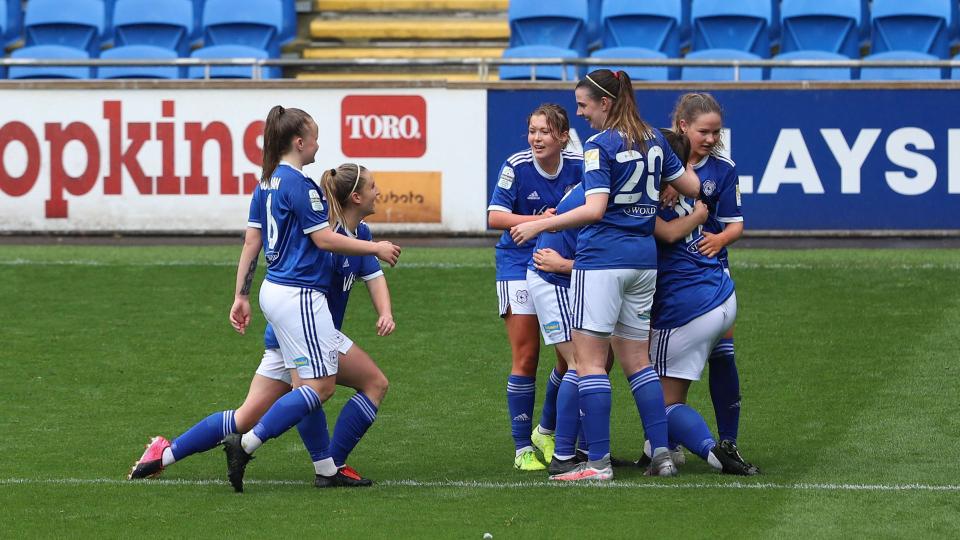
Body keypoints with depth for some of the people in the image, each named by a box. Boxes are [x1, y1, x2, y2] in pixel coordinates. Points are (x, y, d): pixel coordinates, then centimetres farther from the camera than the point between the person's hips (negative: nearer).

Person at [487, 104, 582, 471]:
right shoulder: (516, 167, -14)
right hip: (519, 265, -3)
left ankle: (546, 433, 24)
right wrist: (539, 220, -28)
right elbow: (494, 217, -17)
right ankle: (522, 449, 1)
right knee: (526, 358, -5)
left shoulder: (578, 166, -6)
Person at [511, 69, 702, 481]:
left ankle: (598, 462, -9)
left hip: (601, 258, -8)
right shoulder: (653, 141, 11)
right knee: (636, 360, 14)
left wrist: (540, 224, -17)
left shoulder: (600, 146, -11)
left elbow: (594, 209, -20)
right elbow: (693, 187, 16)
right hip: (643, 260, 8)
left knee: (589, 361, -4)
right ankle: (662, 453, 9)